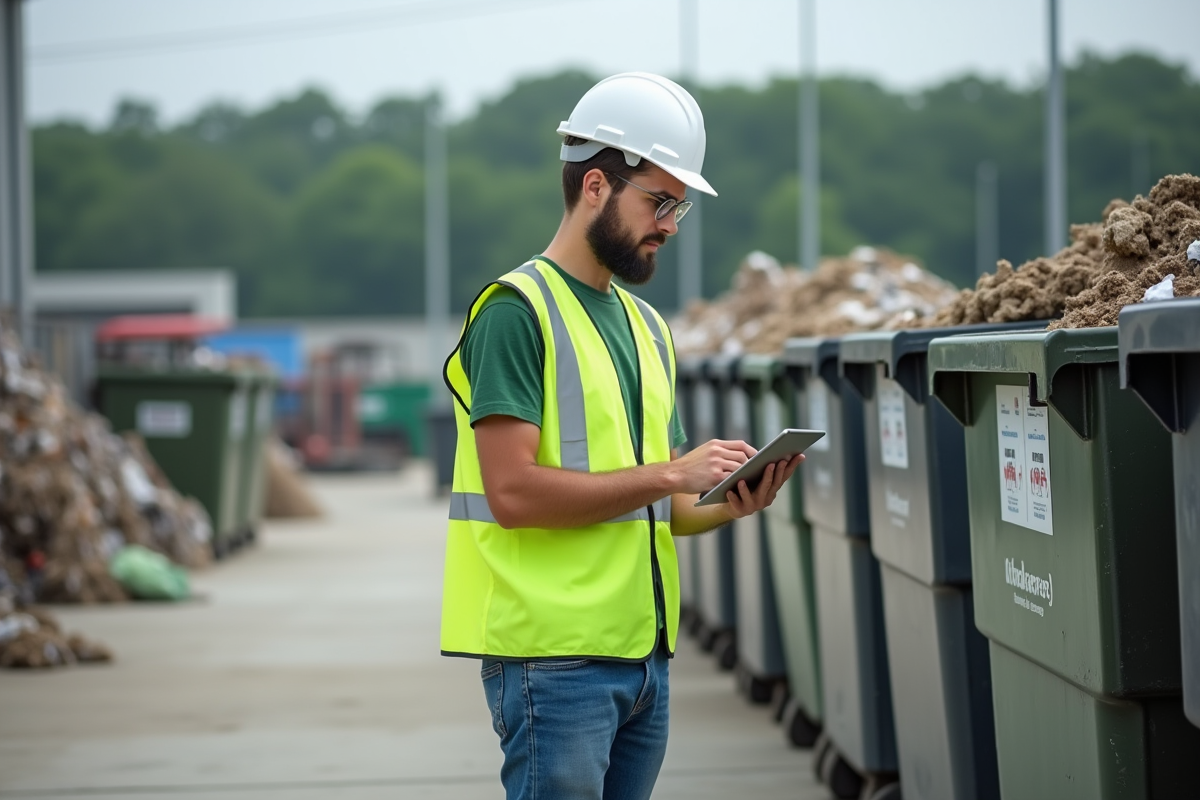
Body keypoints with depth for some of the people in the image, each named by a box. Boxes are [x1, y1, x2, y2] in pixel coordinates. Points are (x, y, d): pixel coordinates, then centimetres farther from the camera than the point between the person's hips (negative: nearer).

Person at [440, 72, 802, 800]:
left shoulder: (647, 326, 18)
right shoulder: (517, 310, -8)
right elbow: (513, 490, -18)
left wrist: (726, 507, 0)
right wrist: (670, 474, -17)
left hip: (644, 651, 8)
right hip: (555, 655, -8)